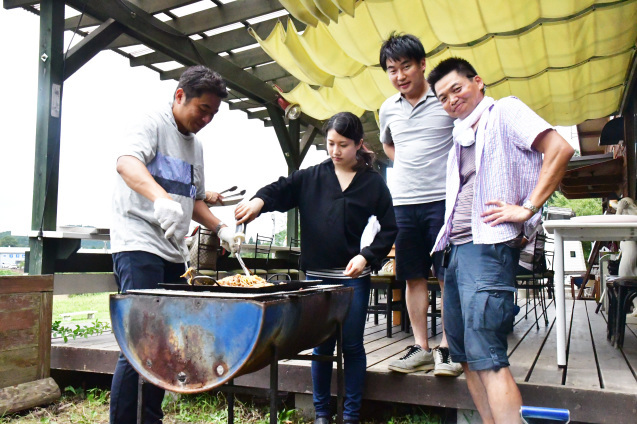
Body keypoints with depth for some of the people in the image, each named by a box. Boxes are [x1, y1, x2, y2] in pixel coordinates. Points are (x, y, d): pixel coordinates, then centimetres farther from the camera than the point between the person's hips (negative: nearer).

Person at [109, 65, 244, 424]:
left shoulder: (196, 146, 20)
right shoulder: (153, 124, -4)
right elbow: (126, 161, -26)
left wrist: (220, 228, 10)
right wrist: (161, 198, -44)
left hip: (173, 253, 8)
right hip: (139, 246, -8)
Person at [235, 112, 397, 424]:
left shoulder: (373, 182, 1)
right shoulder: (311, 177, 5)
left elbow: (389, 228, 2)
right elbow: (281, 189, -5)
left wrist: (367, 257, -11)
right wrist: (260, 200, -27)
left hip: (353, 276, -1)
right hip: (317, 276, 2)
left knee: (352, 346, 8)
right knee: (321, 346, 11)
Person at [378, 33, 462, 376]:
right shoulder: (388, 108, 11)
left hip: (444, 199, -4)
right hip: (403, 202, 5)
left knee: (450, 277, -2)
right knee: (414, 277, 8)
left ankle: (446, 348, 8)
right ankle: (421, 348, 17)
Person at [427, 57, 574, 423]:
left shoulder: (505, 111, 2)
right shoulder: (461, 136, 23)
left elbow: (560, 149, -12)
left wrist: (528, 208, -16)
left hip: (489, 246, -9)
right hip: (457, 248, 9)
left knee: (486, 356, -14)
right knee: (465, 353, 11)